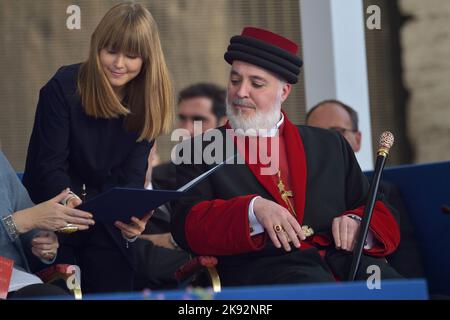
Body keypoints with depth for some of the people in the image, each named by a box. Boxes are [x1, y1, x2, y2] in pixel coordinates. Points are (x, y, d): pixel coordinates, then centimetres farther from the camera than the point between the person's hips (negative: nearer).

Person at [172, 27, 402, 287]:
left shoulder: (330, 145, 25)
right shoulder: (199, 152, 16)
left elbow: (380, 215, 22)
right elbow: (188, 227, 1)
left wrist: (356, 224, -3)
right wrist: (254, 209, -16)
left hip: (343, 257, 3)